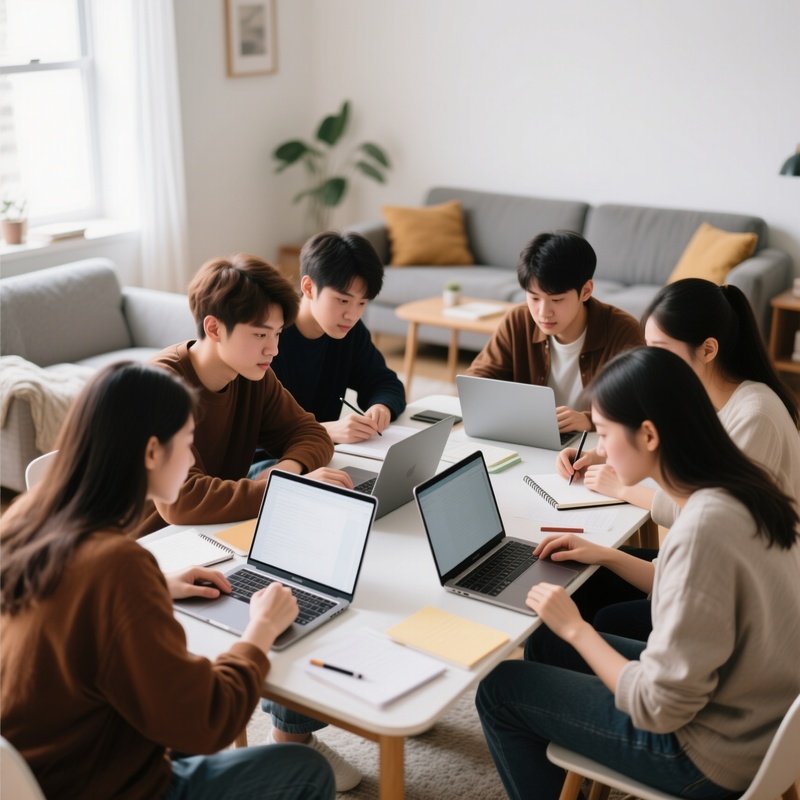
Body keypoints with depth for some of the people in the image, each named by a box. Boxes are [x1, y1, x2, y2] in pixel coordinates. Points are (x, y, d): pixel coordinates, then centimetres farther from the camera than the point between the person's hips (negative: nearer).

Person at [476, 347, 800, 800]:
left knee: (500, 690, 4)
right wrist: (609, 557, 9)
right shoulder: (739, 490, -5)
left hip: (713, 753, -8)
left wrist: (575, 628, -13)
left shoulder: (704, 527, -32)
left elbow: (660, 708, -26)